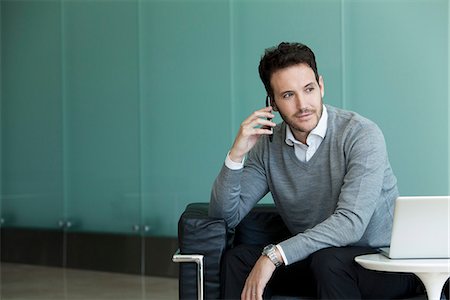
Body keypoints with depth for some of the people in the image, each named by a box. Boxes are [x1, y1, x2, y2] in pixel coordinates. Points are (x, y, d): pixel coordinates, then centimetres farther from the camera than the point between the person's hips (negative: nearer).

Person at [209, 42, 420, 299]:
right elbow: (225, 215, 0)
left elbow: (351, 223, -27)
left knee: (327, 261, -35)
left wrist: (274, 255, -32)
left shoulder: (362, 134, -16)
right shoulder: (267, 146, 0)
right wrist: (236, 155, -15)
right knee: (238, 258, -13)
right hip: (312, 260, 5)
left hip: (387, 261, -5)